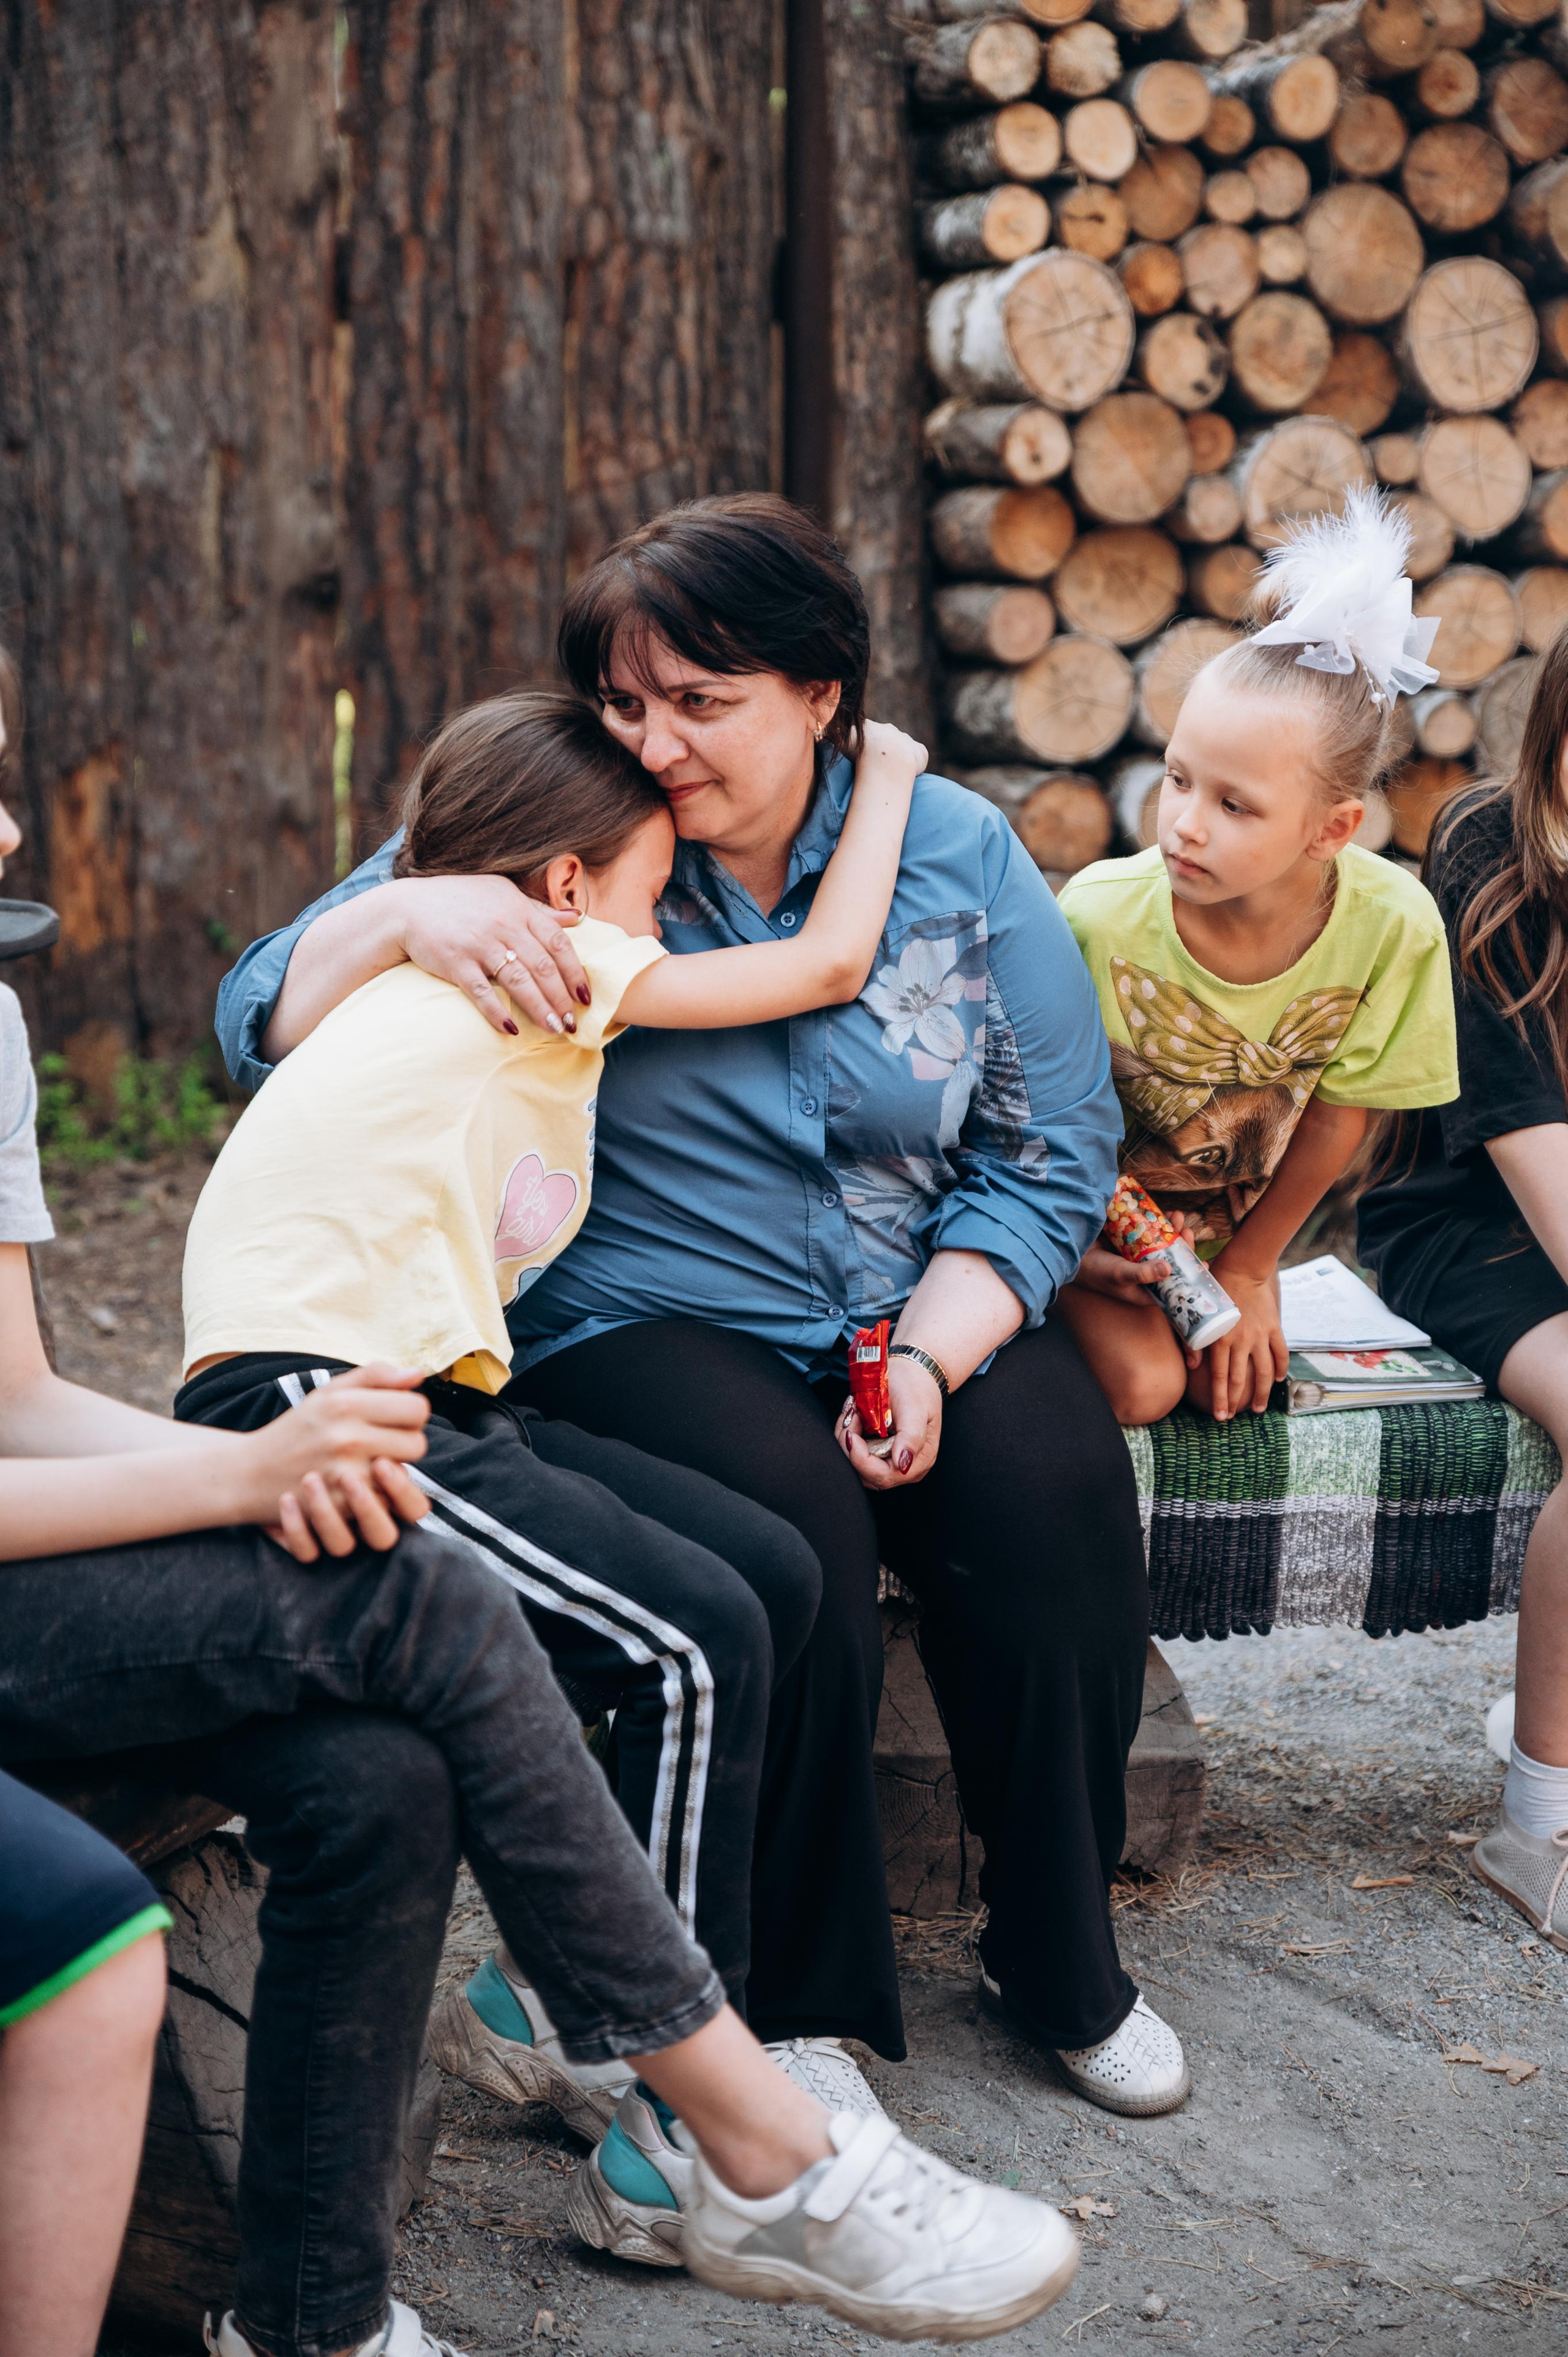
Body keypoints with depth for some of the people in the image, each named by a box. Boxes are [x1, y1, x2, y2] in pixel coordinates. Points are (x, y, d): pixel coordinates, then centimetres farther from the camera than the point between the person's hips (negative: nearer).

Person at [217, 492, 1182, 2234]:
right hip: (644, 1320, -2)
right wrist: (414, 914, -26)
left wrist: (932, 1354, -13)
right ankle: (800, 2012, -12)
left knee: (1053, 1491, -26)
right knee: (789, 1519, -32)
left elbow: (1053, 1147, 3)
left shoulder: (957, 856, 2)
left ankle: (1062, 1961, -3)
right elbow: (261, 1025, -5)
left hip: (933, 1304, 2)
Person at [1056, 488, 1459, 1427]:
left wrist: (1247, 1269, -1)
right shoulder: (1102, 913, -30)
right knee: (1143, 1383, -20)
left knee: (1233, 1384, -9)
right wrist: (1075, 1245, -19)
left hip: (1232, 1219, 3)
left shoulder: (1393, 926, -25)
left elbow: (1340, 1113, -9)